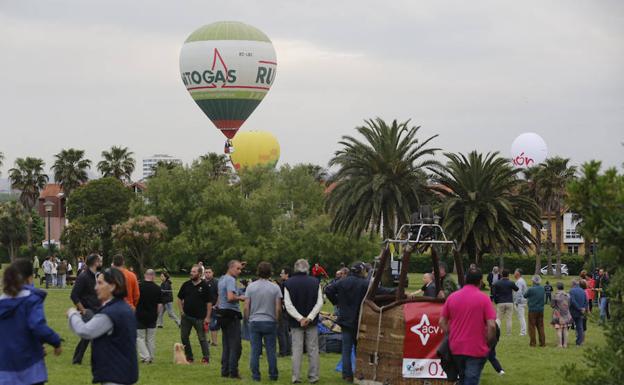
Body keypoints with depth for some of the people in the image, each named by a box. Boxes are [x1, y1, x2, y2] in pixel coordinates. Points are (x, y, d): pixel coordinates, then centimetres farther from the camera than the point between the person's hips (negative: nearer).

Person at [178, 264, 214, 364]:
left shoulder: (204, 286, -4)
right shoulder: (186, 285, 7)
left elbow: (209, 303, -4)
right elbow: (180, 298, 17)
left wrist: (207, 317, -8)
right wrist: (181, 310, 5)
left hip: (199, 317, -4)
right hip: (186, 316, 4)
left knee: (202, 338, -2)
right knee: (184, 337, 7)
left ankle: (206, 358, 4)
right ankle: (189, 357, 18)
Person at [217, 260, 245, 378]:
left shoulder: (221, 279, 15)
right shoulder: (231, 280, -14)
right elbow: (230, 297, -27)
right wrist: (240, 298, -10)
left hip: (223, 314, 10)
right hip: (232, 314, -9)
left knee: (226, 345, 13)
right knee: (235, 345, -5)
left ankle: (225, 371, 13)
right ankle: (233, 372, -6)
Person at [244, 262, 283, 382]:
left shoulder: (251, 287, -2)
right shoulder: (275, 288, -4)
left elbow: (246, 307, -2)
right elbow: (278, 308, -5)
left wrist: (248, 319, 11)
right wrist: (276, 320, 8)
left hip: (254, 322, 1)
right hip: (270, 322, -1)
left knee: (255, 350, 5)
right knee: (271, 350, 6)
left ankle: (255, 375, 6)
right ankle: (273, 375, 10)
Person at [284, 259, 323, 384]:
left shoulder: (288, 283, -2)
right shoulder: (315, 282, 0)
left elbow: (288, 305, -9)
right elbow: (319, 303, -7)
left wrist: (300, 318, -13)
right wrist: (310, 318, -13)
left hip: (296, 322, 0)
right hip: (312, 322, 0)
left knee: (297, 350, 3)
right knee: (313, 349, 5)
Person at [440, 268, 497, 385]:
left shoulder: (452, 297, 3)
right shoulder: (483, 298, -9)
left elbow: (442, 322, 4)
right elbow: (492, 325, -13)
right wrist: (489, 344, 1)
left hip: (456, 348, 4)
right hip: (476, 349, -4)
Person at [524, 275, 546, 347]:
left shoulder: (531, 290, -15)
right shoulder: (542, 289, 1)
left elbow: (525, 296, 0)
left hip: (533, 310, -5)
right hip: (541, 310, 5)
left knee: (532, 327, 3)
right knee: (541, 326, 10)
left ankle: (532, 342, 3)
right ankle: (542, 342, 9)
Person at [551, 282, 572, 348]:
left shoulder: (556, 295, -13)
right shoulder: (567, 295, 2)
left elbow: (552, 305, -8)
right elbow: (569, 305, 8)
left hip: (558, 315, -5)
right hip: (566, 315, 5)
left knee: (559, 330, -3)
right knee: (565, 330, 10)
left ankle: (560, 344, -6)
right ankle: (565, 344, 10)